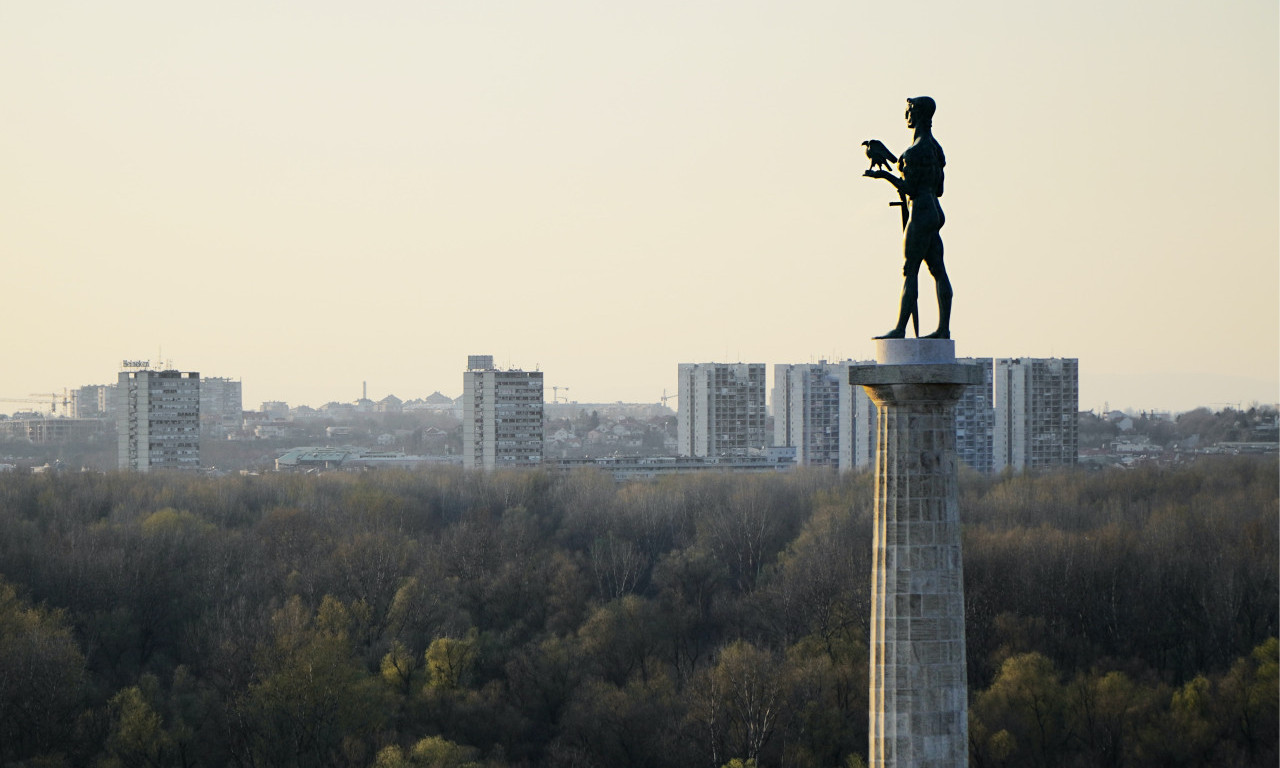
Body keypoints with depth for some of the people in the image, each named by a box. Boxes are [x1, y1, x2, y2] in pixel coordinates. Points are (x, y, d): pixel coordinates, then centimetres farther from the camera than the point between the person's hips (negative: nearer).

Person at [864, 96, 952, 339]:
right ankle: (944, 327, 5)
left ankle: (900, 328, -9)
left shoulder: (916, 150, -15)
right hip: (935, 212, 10)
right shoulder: (934, 146, 15)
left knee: (910, 271, -8)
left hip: (921, 213, -10)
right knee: (938, 270, 6)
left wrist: (885, 175, -11)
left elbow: (910, 189, -17)